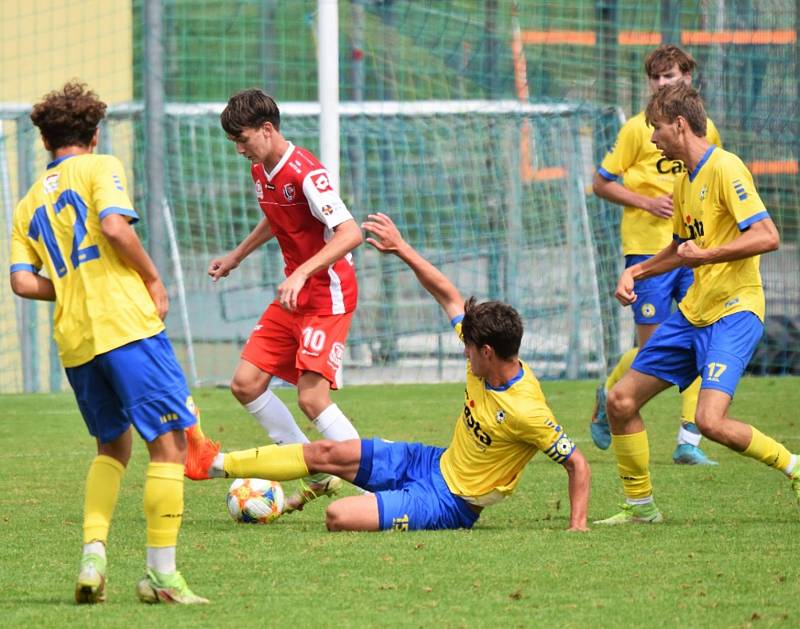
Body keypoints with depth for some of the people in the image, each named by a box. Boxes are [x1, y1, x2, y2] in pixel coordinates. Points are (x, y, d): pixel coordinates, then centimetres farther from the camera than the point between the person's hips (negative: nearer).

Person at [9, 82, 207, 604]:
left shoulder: (29, 205, 20)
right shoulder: (100, 168, 5)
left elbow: (23, 281, 7)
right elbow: (115, 227, -14)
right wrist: (153, 279, -2)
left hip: (74, 341, 6)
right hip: (126, 323, -6)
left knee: (113, 445, 22)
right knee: (170, 441, -3)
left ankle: (93, 555, 5)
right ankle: (162, 573, -9)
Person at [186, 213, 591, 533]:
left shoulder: (527, 412, -29)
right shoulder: (486, 365, -6)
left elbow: (577, 464, -23)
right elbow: (448, 296, 4)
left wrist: (577, 525, -31)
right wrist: (401, 249, 3)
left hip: (449, 503, -8)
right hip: (433, 462, 8)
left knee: (340, 517, -25)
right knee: (326, 453, 8)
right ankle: (214, 464, 20)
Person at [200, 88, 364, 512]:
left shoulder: (305, 173, -22)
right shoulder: (261, 172, 7)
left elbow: (350, 233, -31)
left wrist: (302, 273, -38)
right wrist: (236, 257, 37)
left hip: (328, 295, -10)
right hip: (294, 297, 10)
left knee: (312, 398, -19)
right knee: (246, 384, 4)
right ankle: (318, 475, 13)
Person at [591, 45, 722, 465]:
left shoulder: (705, 128, 8)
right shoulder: (638, 128, -5)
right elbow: (600, 184, -2)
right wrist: (647, 202, -14)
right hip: (648, 246, -4)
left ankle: (688, 441, -1)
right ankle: (607, 396, 27)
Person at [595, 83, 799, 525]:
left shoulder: (725, 169, -14)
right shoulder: (684, 181, 15)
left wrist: (706, 255, -27)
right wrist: (635, 272, 19)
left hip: (733, 311, -9)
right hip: (691, 313, 9)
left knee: (710, 420, -25)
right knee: (621, 401, 6)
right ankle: (640, 506, 19)